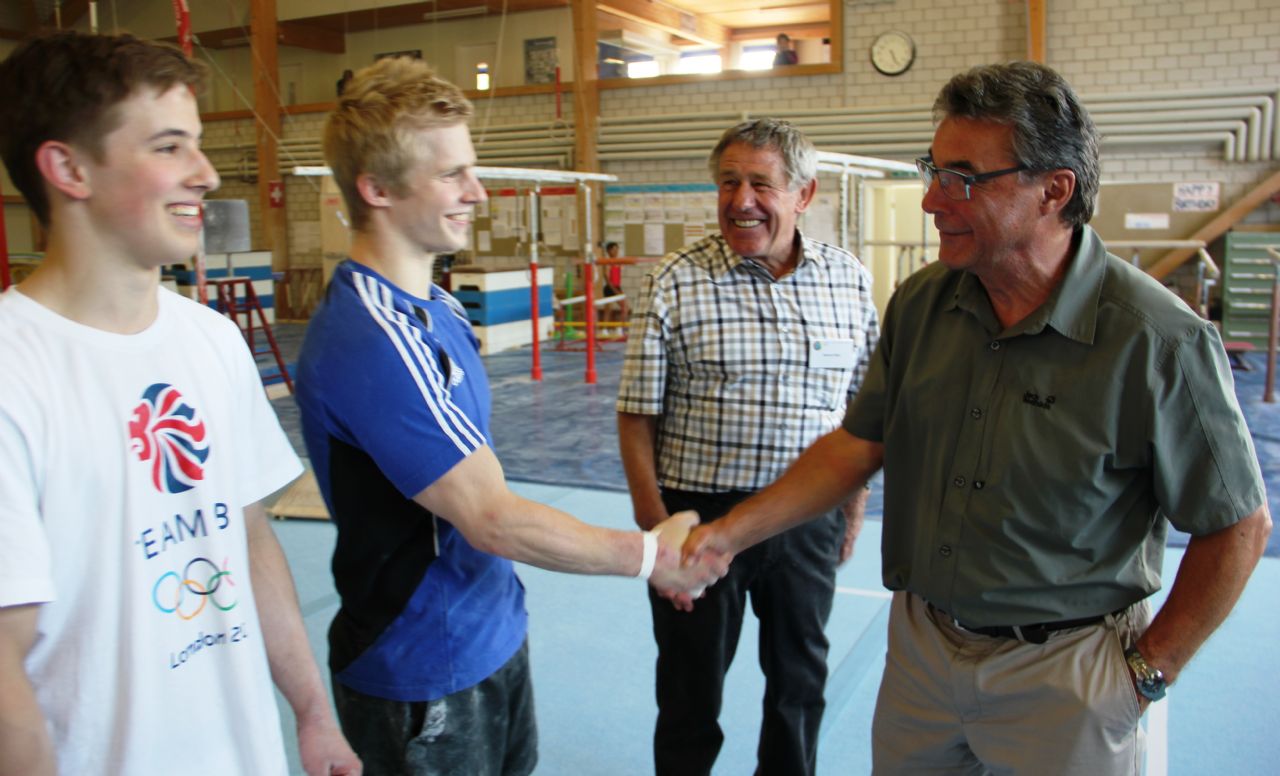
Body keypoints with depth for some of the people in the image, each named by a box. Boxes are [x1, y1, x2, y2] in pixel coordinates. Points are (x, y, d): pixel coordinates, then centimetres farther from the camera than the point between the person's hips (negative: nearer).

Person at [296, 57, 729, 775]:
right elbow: (493, 519, -26)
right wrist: (649, 554, -16)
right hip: (425, 675, -8)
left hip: (492, 635, 8)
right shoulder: (372, 338, -27)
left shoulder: (437, 307, 4)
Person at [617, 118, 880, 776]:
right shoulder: (675, 282, -10)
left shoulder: (850, 281, 0)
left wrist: (854, 507, 10)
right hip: (699, 514, -3)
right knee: (691, 691, 14)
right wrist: (657, 527, -11)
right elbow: (637, 418, -8)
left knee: (800, 683, 21)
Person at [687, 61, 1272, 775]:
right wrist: (728, 533, -8)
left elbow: (1238, 525, -10)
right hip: (922, 648, 5)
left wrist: (1149, 669, -7)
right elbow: (856, 447, 0)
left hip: (1063, 676, -4)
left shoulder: (1158, 340, -19)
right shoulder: (922, 302, -4)